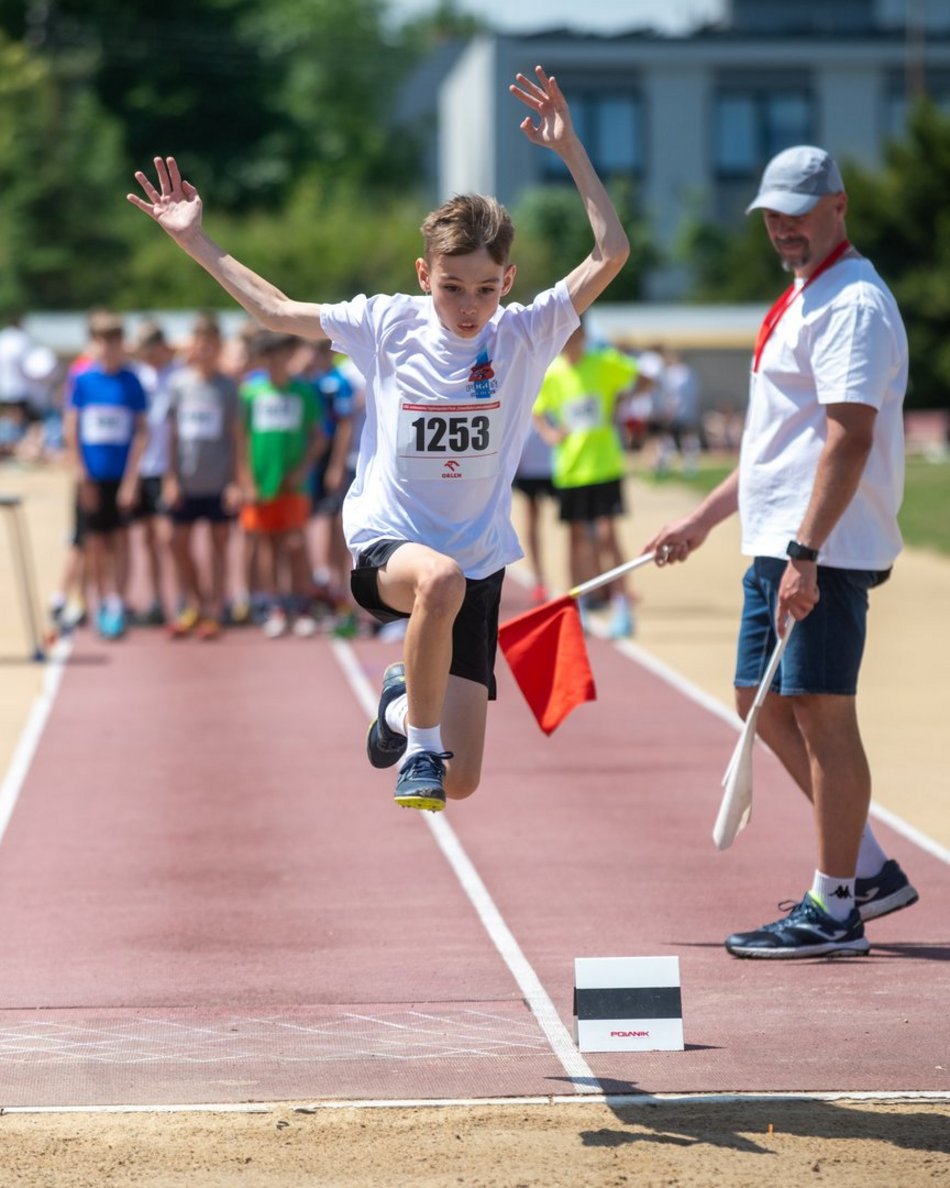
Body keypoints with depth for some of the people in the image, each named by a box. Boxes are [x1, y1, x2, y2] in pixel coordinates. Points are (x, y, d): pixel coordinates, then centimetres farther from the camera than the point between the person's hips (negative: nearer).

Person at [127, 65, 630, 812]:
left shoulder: (526, 336, -3)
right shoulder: (388, 327, -1)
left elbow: (611, 254, -11)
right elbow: (277, 310, 11)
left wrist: (569, 149, -15)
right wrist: (198, 244, 9)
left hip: (479, 562, 2)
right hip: (387, 544, -1)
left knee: (460, 783, -3)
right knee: (440, 577, -42)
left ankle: (405, 703, 34)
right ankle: (419, 742, -20)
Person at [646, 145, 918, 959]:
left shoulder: (853, 303, -13)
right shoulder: (802, 303, 19)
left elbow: (850, 437, -22)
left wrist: (806, 553, -27)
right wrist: (703, 521, 28)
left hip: (826, 549, -11)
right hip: (778, 543, 11)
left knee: (820, 710, -7)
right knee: (765, 705, 13)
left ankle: (834, 910, -2)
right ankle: (870, 871, 19)